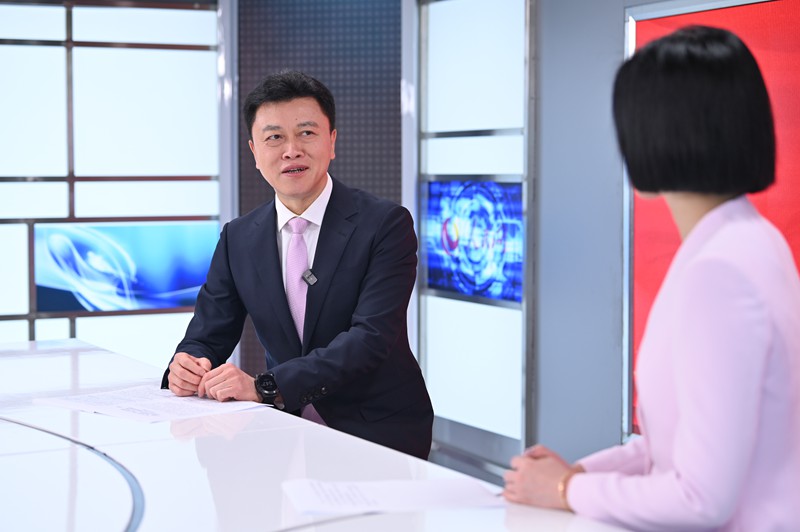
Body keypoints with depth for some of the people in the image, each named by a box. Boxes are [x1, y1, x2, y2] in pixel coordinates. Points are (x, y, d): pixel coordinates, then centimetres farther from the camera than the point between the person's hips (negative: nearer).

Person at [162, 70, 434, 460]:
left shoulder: (387, 224, -7)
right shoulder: (238, 238, 8)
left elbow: (371, 337, -18)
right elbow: (207, 337, 10)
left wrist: (265, 387, -28)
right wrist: (185, 368, -16)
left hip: (378, 433, -5)